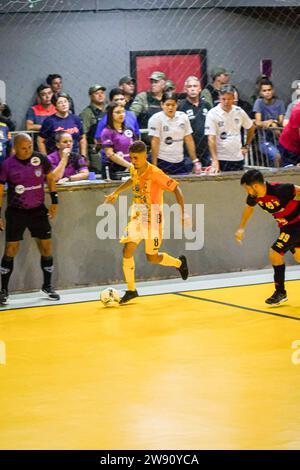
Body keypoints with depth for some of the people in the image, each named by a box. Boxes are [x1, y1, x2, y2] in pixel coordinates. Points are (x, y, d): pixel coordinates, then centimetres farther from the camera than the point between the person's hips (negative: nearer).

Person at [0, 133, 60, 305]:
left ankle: (47, 286, 20)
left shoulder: (41, 159, -4)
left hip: (38, 210, 2)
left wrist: (54, 201, 4)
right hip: (16, 213, -2)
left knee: (47, 248, 3)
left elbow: (50, 179, 10)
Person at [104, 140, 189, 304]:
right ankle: (131, 290, 2)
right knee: (127, 250, -10)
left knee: (152, 258, 5)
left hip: (152, 218, -5)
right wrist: (116, 193, 21)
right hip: (137, 217, 5)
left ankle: (179, 263, 36)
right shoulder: (134, 170, -1)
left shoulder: (155, 173, -22)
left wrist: (182, 213, -24)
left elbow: (175, 188, -18)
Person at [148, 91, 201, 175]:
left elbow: (189, 140, 11)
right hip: (162, 162, -4)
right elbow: (155, 143, -9)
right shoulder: (156, 119, -5)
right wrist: (154, 165, -13)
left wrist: (195, 161, 7)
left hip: (180, 162, 4)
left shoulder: (183, 117, 7)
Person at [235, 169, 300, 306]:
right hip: (286, 226, 8)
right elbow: (249, 207, 14)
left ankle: (281, 293, -1)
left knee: (275, 253, -12)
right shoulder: (254, 196, -9)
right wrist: (241, 228, 15)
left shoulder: (279, 189, -33)